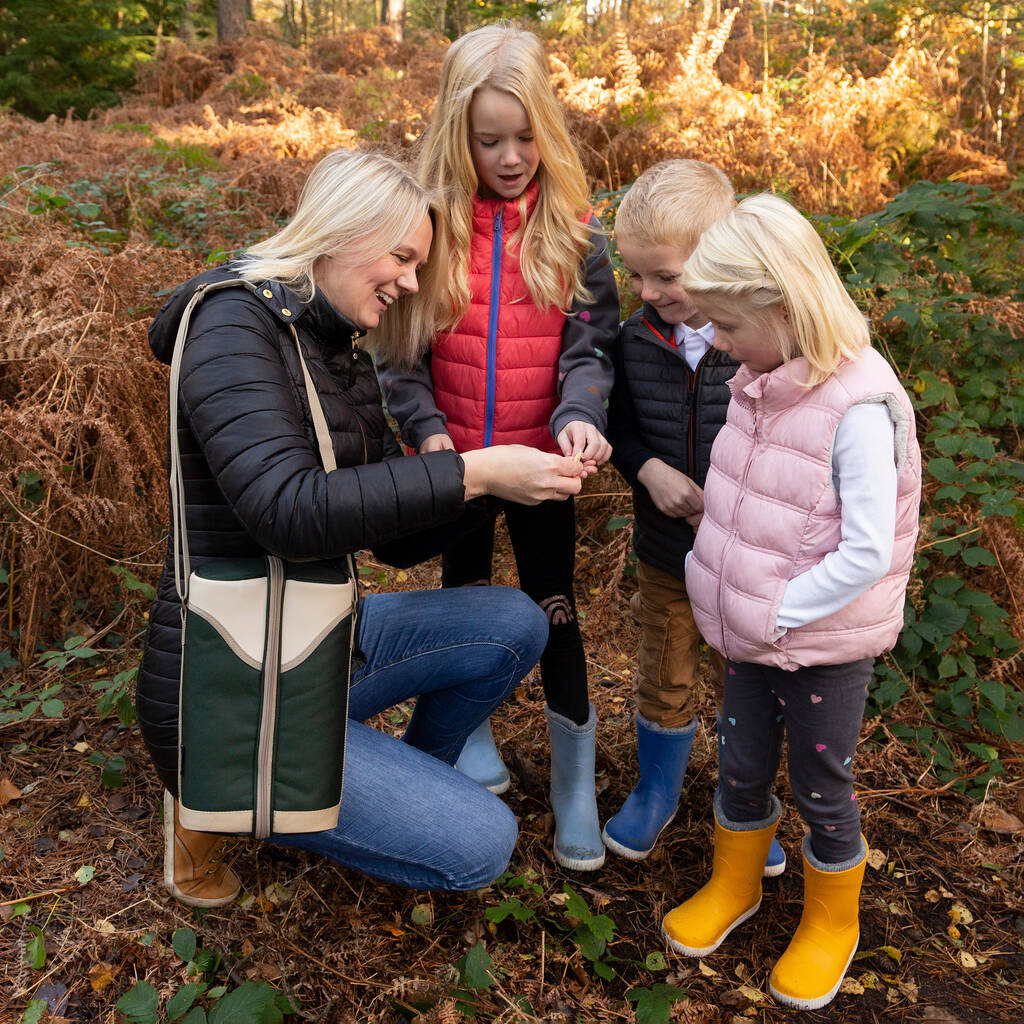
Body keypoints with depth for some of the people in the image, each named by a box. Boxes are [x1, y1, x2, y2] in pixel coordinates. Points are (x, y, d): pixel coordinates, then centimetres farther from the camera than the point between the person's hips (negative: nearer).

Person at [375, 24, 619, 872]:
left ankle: (575, 785, 23)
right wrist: (426, 428, -19)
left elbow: (590, 343, -9)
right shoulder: (431, 224, -5)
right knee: (466, 593, 19)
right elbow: (401, 350, -4)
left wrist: (579, 415, -28)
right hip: (458, 458, 1)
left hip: (540, 460, -1)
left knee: (554, 609, 7)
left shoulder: (572, 228, -5)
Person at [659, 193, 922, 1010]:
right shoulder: (758, 381, -3)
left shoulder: (858, 409, -26)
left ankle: (831, 921, 39)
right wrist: (721, 582, 4)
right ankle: (734, 883, 47)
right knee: (741, 767, 21)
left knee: (821, 788, 14)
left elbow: (867, 556, -25)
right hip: (753, 633, 6)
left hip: (824, 644, -6)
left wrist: (776, 614, -20)